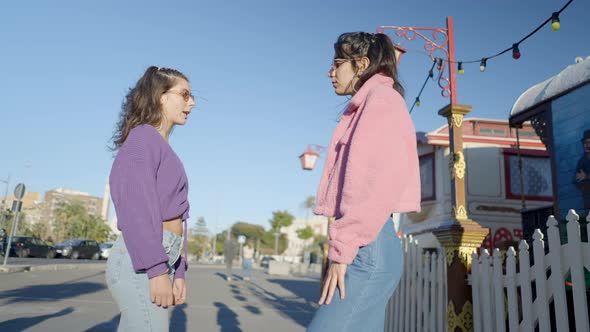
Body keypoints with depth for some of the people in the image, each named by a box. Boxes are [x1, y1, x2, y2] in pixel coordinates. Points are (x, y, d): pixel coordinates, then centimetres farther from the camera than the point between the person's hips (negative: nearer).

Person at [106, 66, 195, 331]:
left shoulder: (165, 150, 22)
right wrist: (157, 270, -20)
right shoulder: (143, 136, -4)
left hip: (160, 260, 9)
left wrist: (177, 272, 15)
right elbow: (135, 207, -16)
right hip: (141, 261, -9)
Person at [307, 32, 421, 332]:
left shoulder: (381, 98, -2)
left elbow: (379, 181, -17)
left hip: (366, 247, -9)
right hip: (365, 246, 9)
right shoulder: (366, 105, 25)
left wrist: (342, 248, -19)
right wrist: (343, 244, 13)